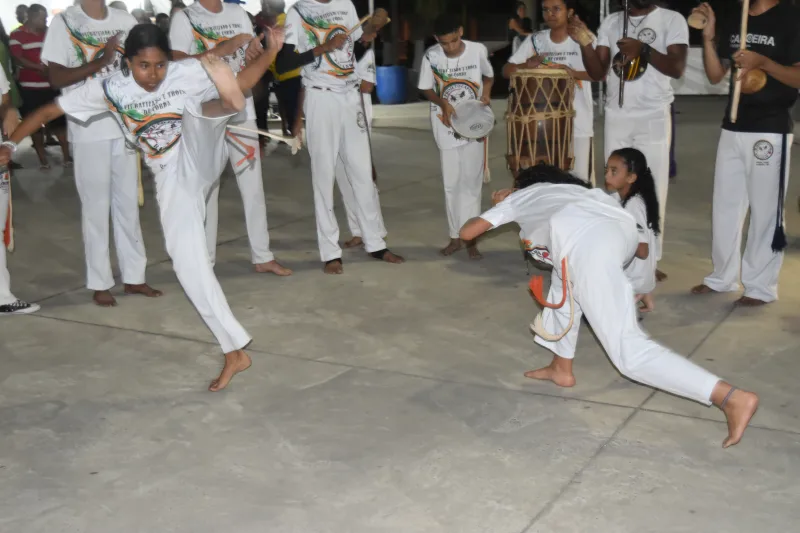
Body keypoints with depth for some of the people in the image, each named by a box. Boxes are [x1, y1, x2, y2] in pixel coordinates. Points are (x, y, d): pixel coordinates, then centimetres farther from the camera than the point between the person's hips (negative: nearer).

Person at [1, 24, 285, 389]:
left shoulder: (185, 74, -10)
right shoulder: (109, 89, -6)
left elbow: (243, 83, -6)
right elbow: (49, 111, 1)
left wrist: (271, 51, -23)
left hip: (200, 160, -1)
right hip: (172, 178, 1)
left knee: (197, 110, -29)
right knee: (188, 262, -10)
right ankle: (235, 351, -7)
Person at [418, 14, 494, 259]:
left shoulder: (478, 50, -13)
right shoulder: (431, 56, -12)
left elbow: (489, 76, 6)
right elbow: (426, 88, 1)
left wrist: (486, 94, -13)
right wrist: (442, 103, -18)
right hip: (446, 125, 1)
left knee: (471, 182, 0)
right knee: (451, 183, 7)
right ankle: (455, 236, 17)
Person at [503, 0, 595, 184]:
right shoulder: (535, 41, 3)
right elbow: (506, 71, 1)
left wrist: (574, 72, -31)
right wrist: (527, 65, -20)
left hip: (578, 122, -3)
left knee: (581, 178, 1)